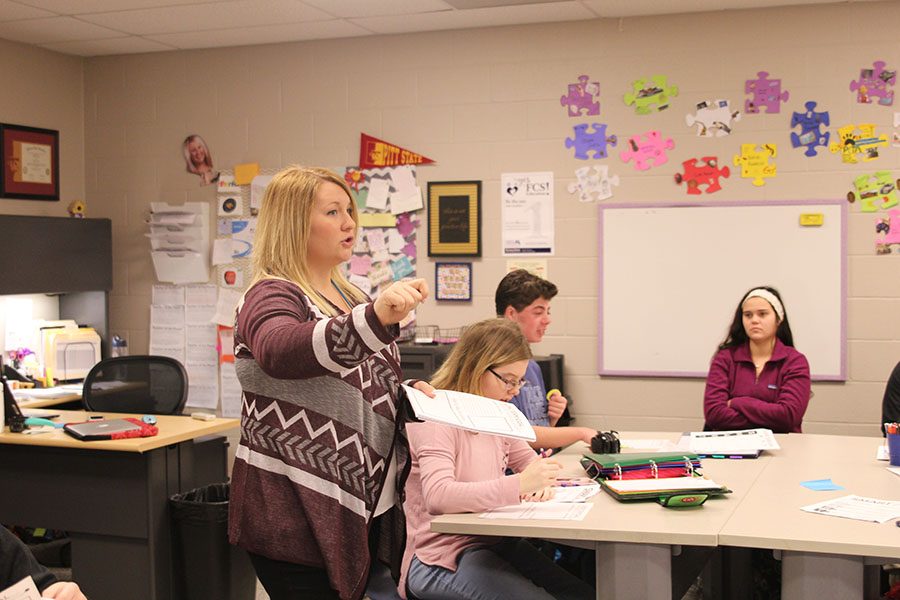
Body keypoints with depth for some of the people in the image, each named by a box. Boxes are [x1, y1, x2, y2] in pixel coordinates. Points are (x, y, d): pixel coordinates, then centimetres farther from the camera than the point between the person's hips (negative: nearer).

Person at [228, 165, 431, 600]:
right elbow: (282, 352, -36)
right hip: (298, 515, -8)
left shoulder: (347, 296, 14)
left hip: (362, 505, 8)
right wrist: (376, 317, -51)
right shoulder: (270, 298, -12)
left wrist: (405, 393, 6)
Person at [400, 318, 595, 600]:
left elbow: (528, 459, 22)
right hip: (445, 554, -8)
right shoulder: (435, 418, -14)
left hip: (495, 542, 8)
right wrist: (519, 484, -33)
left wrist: (539, 480, -4)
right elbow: (437, 497, -27)